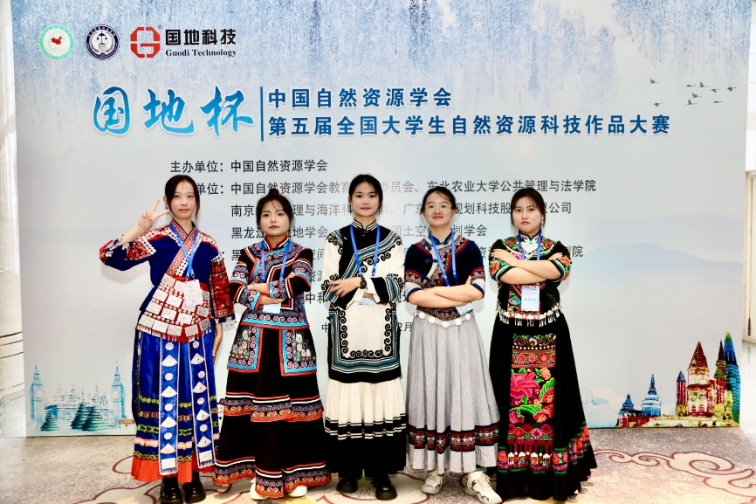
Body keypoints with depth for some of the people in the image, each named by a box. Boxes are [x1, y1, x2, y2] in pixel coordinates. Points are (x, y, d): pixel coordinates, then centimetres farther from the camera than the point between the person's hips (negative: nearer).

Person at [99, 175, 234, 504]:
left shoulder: (208, 246, 7)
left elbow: (220, 288, 13)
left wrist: (220, 326, 10)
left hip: (197, 333, 3)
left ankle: (193, 474, 22)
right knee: (164, 398, 2)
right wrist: (140, 228, -29)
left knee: (196, 399, 8)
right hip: (159, 330, -3)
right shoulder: (156, 239, -3)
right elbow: (111, 257, -17)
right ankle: (168, 477, 16)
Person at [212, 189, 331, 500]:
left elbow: (298, 284, -15)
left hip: (290, 339, -1)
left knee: (292, 402, 0)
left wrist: (259, 287, -9)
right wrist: (266, 300, -15)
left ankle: (294, 473, 13)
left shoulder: (300, 253, 4)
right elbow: (234, 289, -4)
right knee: (256, 403, 3)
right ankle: (261, 473, 16)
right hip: (254, 337, 2)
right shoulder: (249, 253, 9)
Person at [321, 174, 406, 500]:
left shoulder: (392, 240, 10)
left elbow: (395, 286, -1)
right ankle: (348, 469, 13)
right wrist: (375, 289, -8)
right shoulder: (336, 239, 8)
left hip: (380, 331, 1)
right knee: (348, 395, 0)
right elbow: (329, 290, 0)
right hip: (347, 331, 0)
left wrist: (357, 282, -13)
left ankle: (381, 471, 7)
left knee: (381, 395, -2)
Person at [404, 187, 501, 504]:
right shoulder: (416, 251, 3)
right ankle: (436, 468, 17)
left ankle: (472, 472, 8)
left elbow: (478, 290, -10)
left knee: (466, 393, 0)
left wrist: (434, 290, -11)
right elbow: (412, 295, -9)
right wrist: (459, 296, -13)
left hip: (461, 330, 0)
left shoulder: (468, 248, 3)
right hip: (428, 331, 0)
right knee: (431, 393, 4)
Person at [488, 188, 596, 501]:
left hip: (549, 335, 0)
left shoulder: (557, 248, 7)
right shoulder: (500, 248, 5)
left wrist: (516, 260, -11)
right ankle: (514, 474, 14)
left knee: (550, 399, 3)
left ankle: (552, 472, 15)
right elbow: (507, 275, -15)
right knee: (512, 399, 3)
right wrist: (544, 271, -11)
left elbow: (558, 269, -16)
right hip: (511, 336, 0)